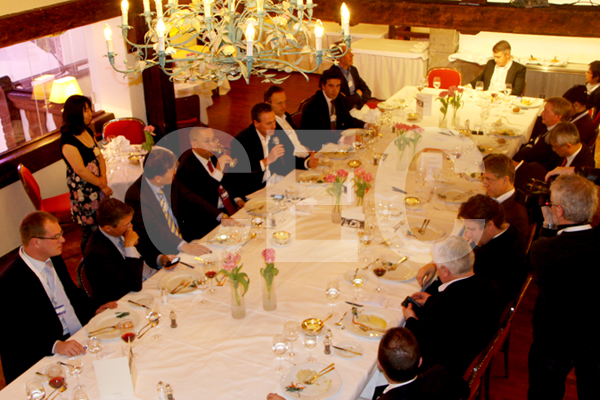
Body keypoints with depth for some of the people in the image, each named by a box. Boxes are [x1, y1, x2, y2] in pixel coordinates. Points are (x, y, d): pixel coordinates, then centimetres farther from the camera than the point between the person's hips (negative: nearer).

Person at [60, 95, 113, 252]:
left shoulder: (87, 132, 7)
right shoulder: (68, 141, -20)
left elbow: (99, 156, 11)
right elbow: (81, 170, -20)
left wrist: (103, 177, -6)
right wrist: (103, 186, -11)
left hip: (97, 186, 8)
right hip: (83, 191, -8)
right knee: (90, 229, 3)